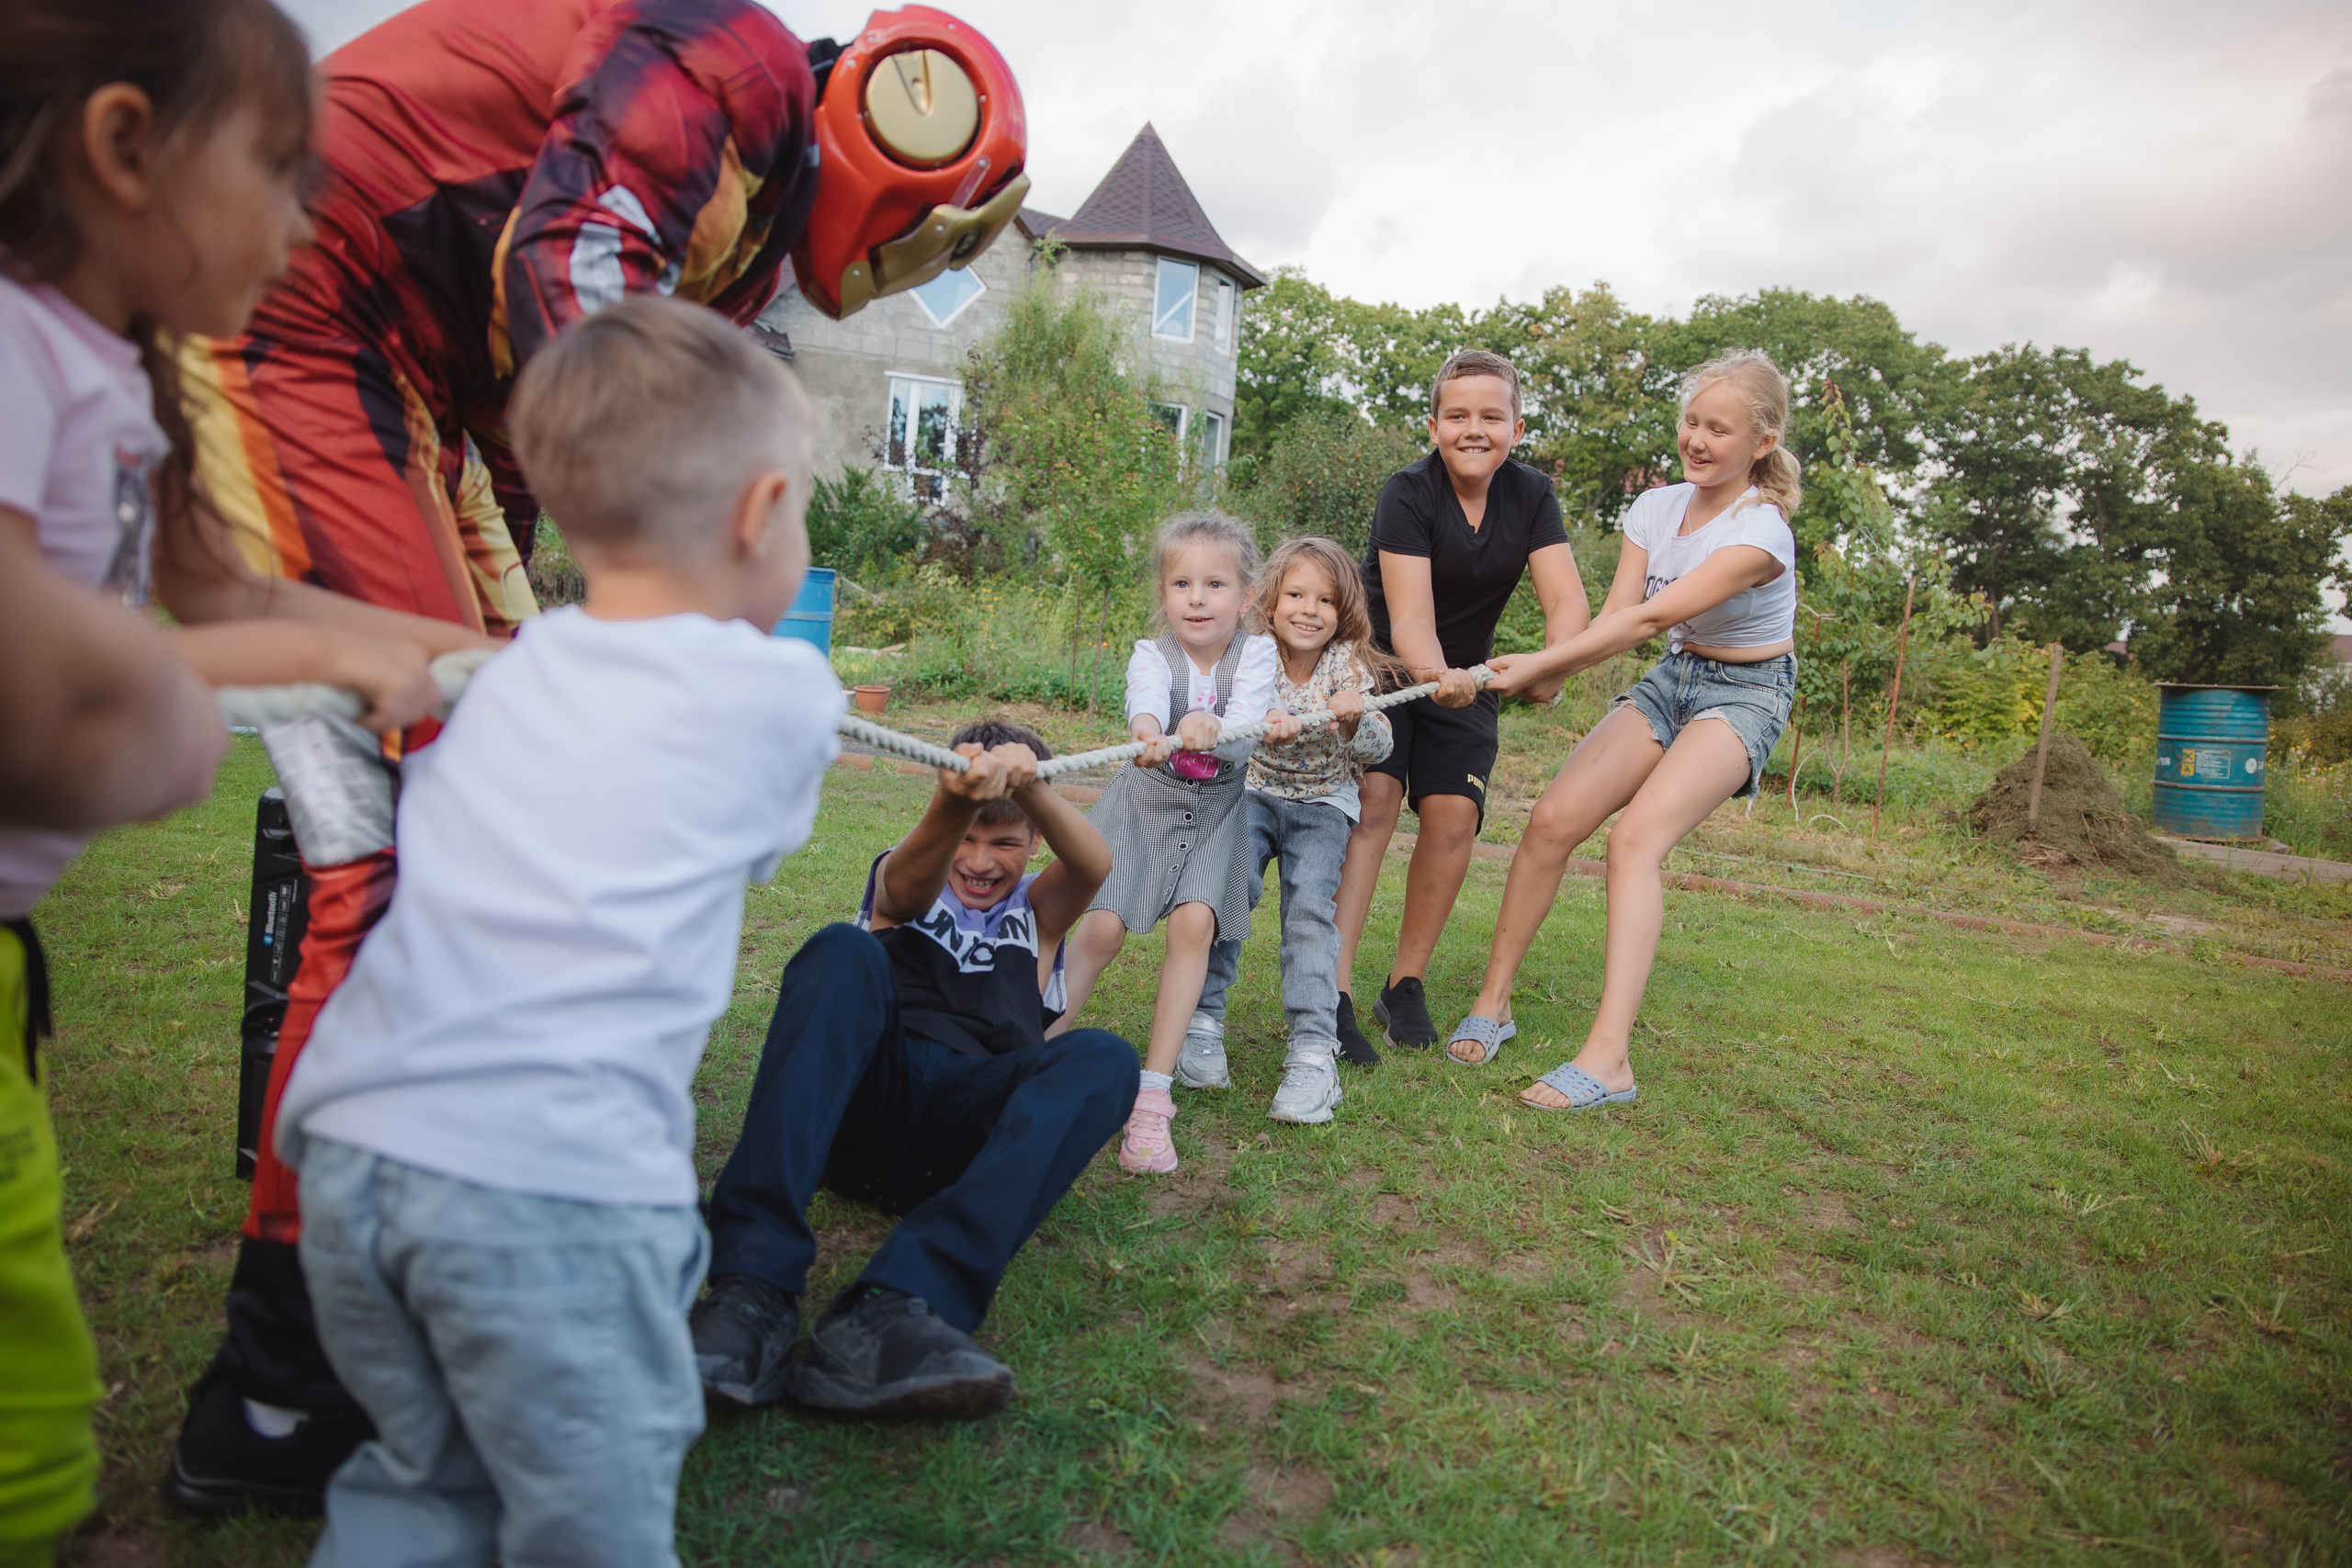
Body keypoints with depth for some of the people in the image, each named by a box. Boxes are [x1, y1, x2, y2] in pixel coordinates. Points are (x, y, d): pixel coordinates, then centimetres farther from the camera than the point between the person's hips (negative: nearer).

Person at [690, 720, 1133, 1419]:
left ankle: (886, 1311, -47)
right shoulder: (899, 880, 22)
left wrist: (1028, 784, -23)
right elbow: (907, 886, -6)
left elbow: (1093, 865, 0)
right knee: (844, 953, -28)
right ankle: (752, 1288, -42)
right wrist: (952, 808, -31)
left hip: (960, 1131, 1)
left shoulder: (1038, 909, 25)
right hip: (857, 1102, 0)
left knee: (1104, 1059, -28)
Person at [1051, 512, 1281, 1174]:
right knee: (1101, 927, -13)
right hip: (1143, 804, 0)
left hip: (1213, 815, 0)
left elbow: (1245, 730, -27)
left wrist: (1210, 732, -51)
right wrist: (1149, 732, -59)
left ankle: (1152, 1095, -13)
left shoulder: (1256, 653, -10)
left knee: (1194, 922, -20)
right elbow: (1145, 699, -34)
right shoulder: (1152, 653, -11)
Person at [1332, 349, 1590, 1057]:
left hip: (1463, 679, 4)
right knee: (1373, 799, -21)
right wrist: (1434, 675, -52)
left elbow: (1567, 600, -18)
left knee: (1453, 815, -10)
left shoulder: (1531, 496, -8)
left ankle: (1405, 984, 6)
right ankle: (1333, 990, -23)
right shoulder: (1408, 494, -20)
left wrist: (1551, 666, -39)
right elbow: (1409, 615, -31)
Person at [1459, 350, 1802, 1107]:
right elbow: (1617, 612, -10)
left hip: (1744, 694, -6)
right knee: (1553, 819, -12)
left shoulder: (1759, 532, -22)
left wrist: (1542, 663, -35)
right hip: (1672, 677, 6)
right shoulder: (1656, 507, -1)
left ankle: (1608, 1059, -33)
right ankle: (1493, 1002, 2)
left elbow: (1649, 619, -30)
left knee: (1635, 836, -28)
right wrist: (1546, 672, -29)